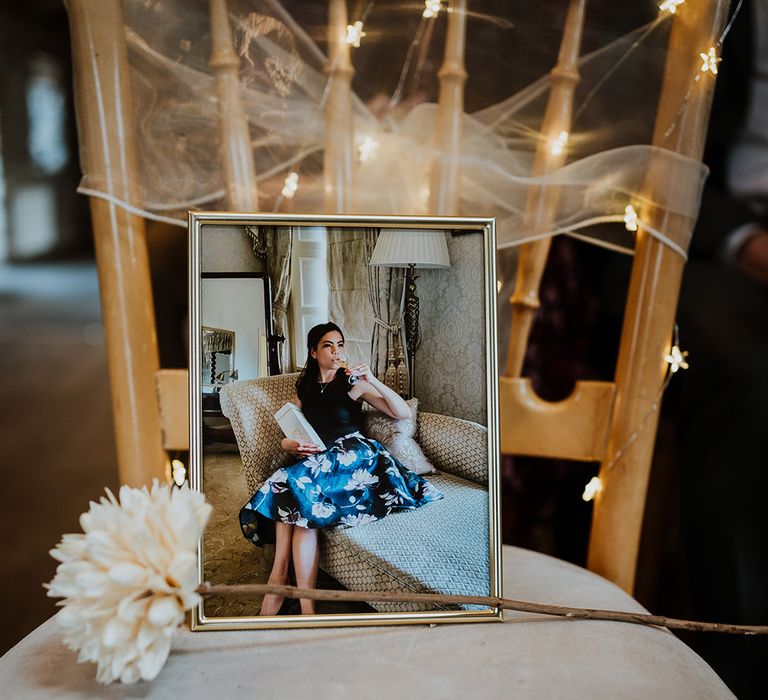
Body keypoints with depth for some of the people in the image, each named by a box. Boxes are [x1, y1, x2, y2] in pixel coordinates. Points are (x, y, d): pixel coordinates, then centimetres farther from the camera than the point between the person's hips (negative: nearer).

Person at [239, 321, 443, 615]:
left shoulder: (354, 384, 9)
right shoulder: (303, 390, 20)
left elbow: (404, 413, 1)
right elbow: (285, 439, 18)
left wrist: (372, 381, -11)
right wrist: (291, 445, -7)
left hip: (353, 455, -3)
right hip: (315, 461, 3)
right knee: (304, 512, -30)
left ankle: (278, 578, -26)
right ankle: (306, 607, -28)